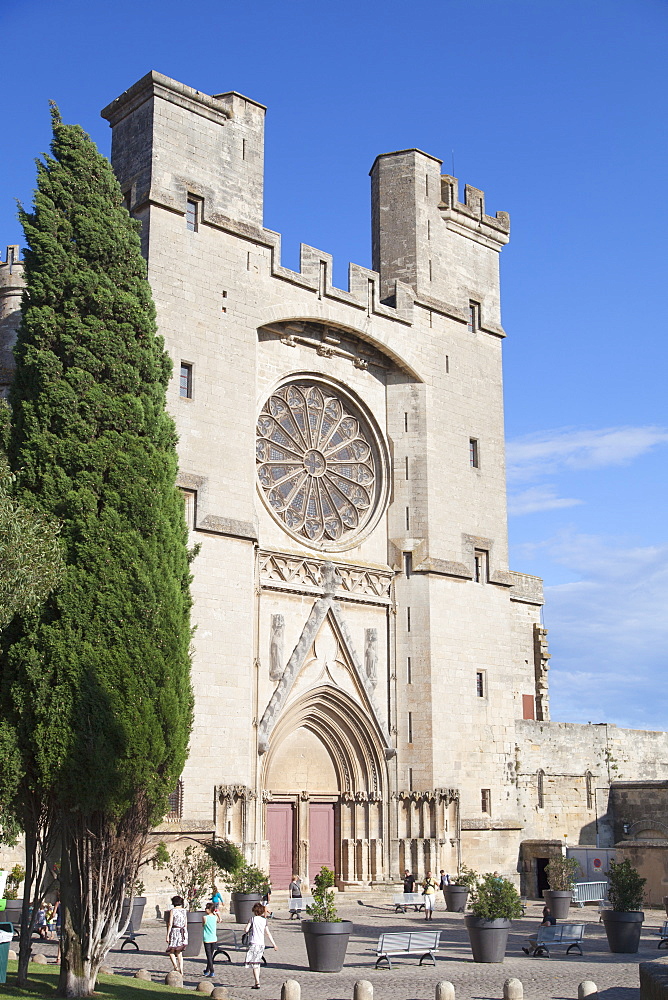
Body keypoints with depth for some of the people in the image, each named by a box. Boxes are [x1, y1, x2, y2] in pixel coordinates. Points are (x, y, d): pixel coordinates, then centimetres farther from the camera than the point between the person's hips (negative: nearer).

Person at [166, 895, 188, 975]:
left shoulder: (172, 911, -7)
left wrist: (167, 935, -7)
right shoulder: (184, 910, 7)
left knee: (171, 952, 8)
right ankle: (181, 970, 8)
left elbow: (170, 924, -11)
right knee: (179, 953, 13)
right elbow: (186, 924, 11)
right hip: (183, 932, 5)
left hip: (175, 931, -5)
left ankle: (175, 967, -13)